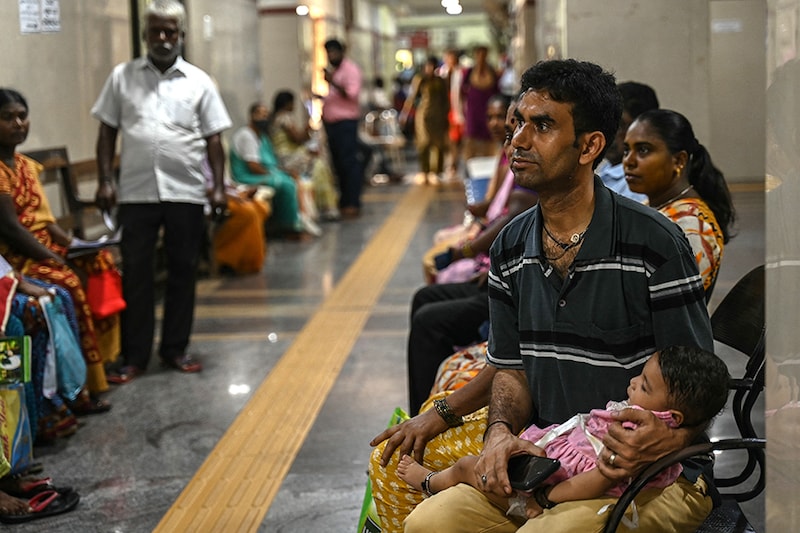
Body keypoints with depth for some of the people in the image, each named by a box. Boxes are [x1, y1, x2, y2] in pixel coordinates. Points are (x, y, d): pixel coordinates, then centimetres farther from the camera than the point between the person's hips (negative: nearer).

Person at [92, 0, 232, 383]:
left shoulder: (199, 81, 4)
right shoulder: (122, 77, 5)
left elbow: (213, 139, 5)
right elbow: (107, 131, 7)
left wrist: (219, 186, -2)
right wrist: (105, 180, 0)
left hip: (186, 192, 0)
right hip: (136, 192, 0)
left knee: (182, 272, 8)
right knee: (135, 273, 3)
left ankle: (175, 349, 20)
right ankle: (134, 356, 11)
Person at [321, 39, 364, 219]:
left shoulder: (350, 69, -5)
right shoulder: (332, 71, 21)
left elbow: (352, 94, -17)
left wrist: (332, 82, -25)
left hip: (346, 121, -9)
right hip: (331, 122, 9)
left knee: (350, 162, -10)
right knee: (338, 163, 9)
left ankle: (353, 204, -11)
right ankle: (344, 202, 14)